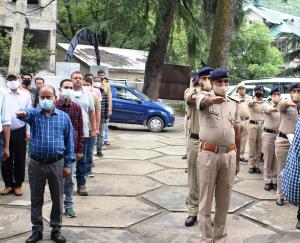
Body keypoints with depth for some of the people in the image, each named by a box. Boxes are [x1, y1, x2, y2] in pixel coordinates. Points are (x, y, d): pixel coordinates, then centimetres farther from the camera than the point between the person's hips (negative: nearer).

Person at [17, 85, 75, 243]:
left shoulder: (64, 117, 2)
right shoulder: (34, 113, 2)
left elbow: (69, 141, 4)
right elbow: (27, 114, -24)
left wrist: (68, 164, 1)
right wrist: (21, 113, -50)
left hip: (57, 164, 0)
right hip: (36, 164, 1)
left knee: (57, 199, 8)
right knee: (36, 199, 11)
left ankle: (56, 230, 24)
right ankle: (37, 230, 25)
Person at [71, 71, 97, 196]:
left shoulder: (88, 94, 9)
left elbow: (92, 113, 12)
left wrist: (93, 129, 7)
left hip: (84, 133, 3)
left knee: (82, 160, 9)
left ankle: (81, 184, 19)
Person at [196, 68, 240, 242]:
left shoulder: (234, 103, 9)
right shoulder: (205, 98, -2)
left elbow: (237, 133, 13)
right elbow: (204, 102, -30)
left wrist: (237, 160, 13)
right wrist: (212, 100, -55)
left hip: (229, 155, 4)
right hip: (208, 154, -3)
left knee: (224, 200, 13)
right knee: (206, 199, 5)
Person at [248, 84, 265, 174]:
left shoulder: (264, 102, 11)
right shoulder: (251, 101, -3)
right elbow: (250, 103, -29)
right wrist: (254, 101, -52)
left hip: (262, 125, 3)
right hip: (253, 124, -3)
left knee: (259, 147, 5)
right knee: (252, 146, 0)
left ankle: (257, 165, 12)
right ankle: (251, 165, 5)